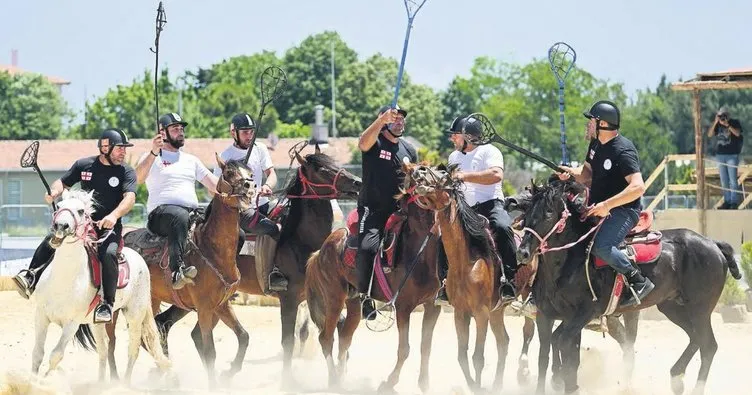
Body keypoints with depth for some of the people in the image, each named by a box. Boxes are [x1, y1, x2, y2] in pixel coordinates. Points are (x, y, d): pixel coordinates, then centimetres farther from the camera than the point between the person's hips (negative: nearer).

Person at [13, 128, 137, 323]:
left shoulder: (126, 172, 1)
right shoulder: (84, 165, 9)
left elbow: (130, 198, -13)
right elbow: (63, 182, 19)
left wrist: (114, 216, -33)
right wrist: (54, 192, -7)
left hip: (109, 226, -3)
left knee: (108, 253, -32)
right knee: (51, 240, -19)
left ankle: (107, 303, -25)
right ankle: (31, 278, -12)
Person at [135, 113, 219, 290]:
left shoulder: (191, 160, 28)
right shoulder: (152, 157, 11)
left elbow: (213, 184, 21)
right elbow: (138, 178, -8)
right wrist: (153, 153, -20)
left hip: (193, 212, 6)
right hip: (161, 212, -6)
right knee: (180, 216, -43)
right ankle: (178, 270, -54)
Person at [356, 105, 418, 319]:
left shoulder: (409, 150, 17)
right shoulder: (375, 142, 0)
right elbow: (363, 144, -25)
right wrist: (382, 120, -39)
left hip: (399, 211, 6)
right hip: (372, 210, -6)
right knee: (368, 247, -27)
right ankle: (364, 297, -18)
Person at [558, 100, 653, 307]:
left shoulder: (623, 151, -19)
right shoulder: (596, 144, 10)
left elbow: (638, 187, -28)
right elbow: (587, 174, 23)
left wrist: (607, 205, -32)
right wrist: (572, 173, -1)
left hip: (622, 210, -10)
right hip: (598, 208, 10)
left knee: (601, 246, -32)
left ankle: (639, 281, -20)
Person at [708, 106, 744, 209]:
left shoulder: (735, 123, 1)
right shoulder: (717, 125, 11)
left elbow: (737, 133, -16)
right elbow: (709, 134, 0)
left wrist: (727, 125, -22)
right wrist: (715, 123, -10)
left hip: (732, 155, -4)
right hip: (720, 155, 4)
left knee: (733, 180, -8)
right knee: (724, 180, 4)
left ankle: (734, 202, -7)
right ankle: (727, 201, 8)